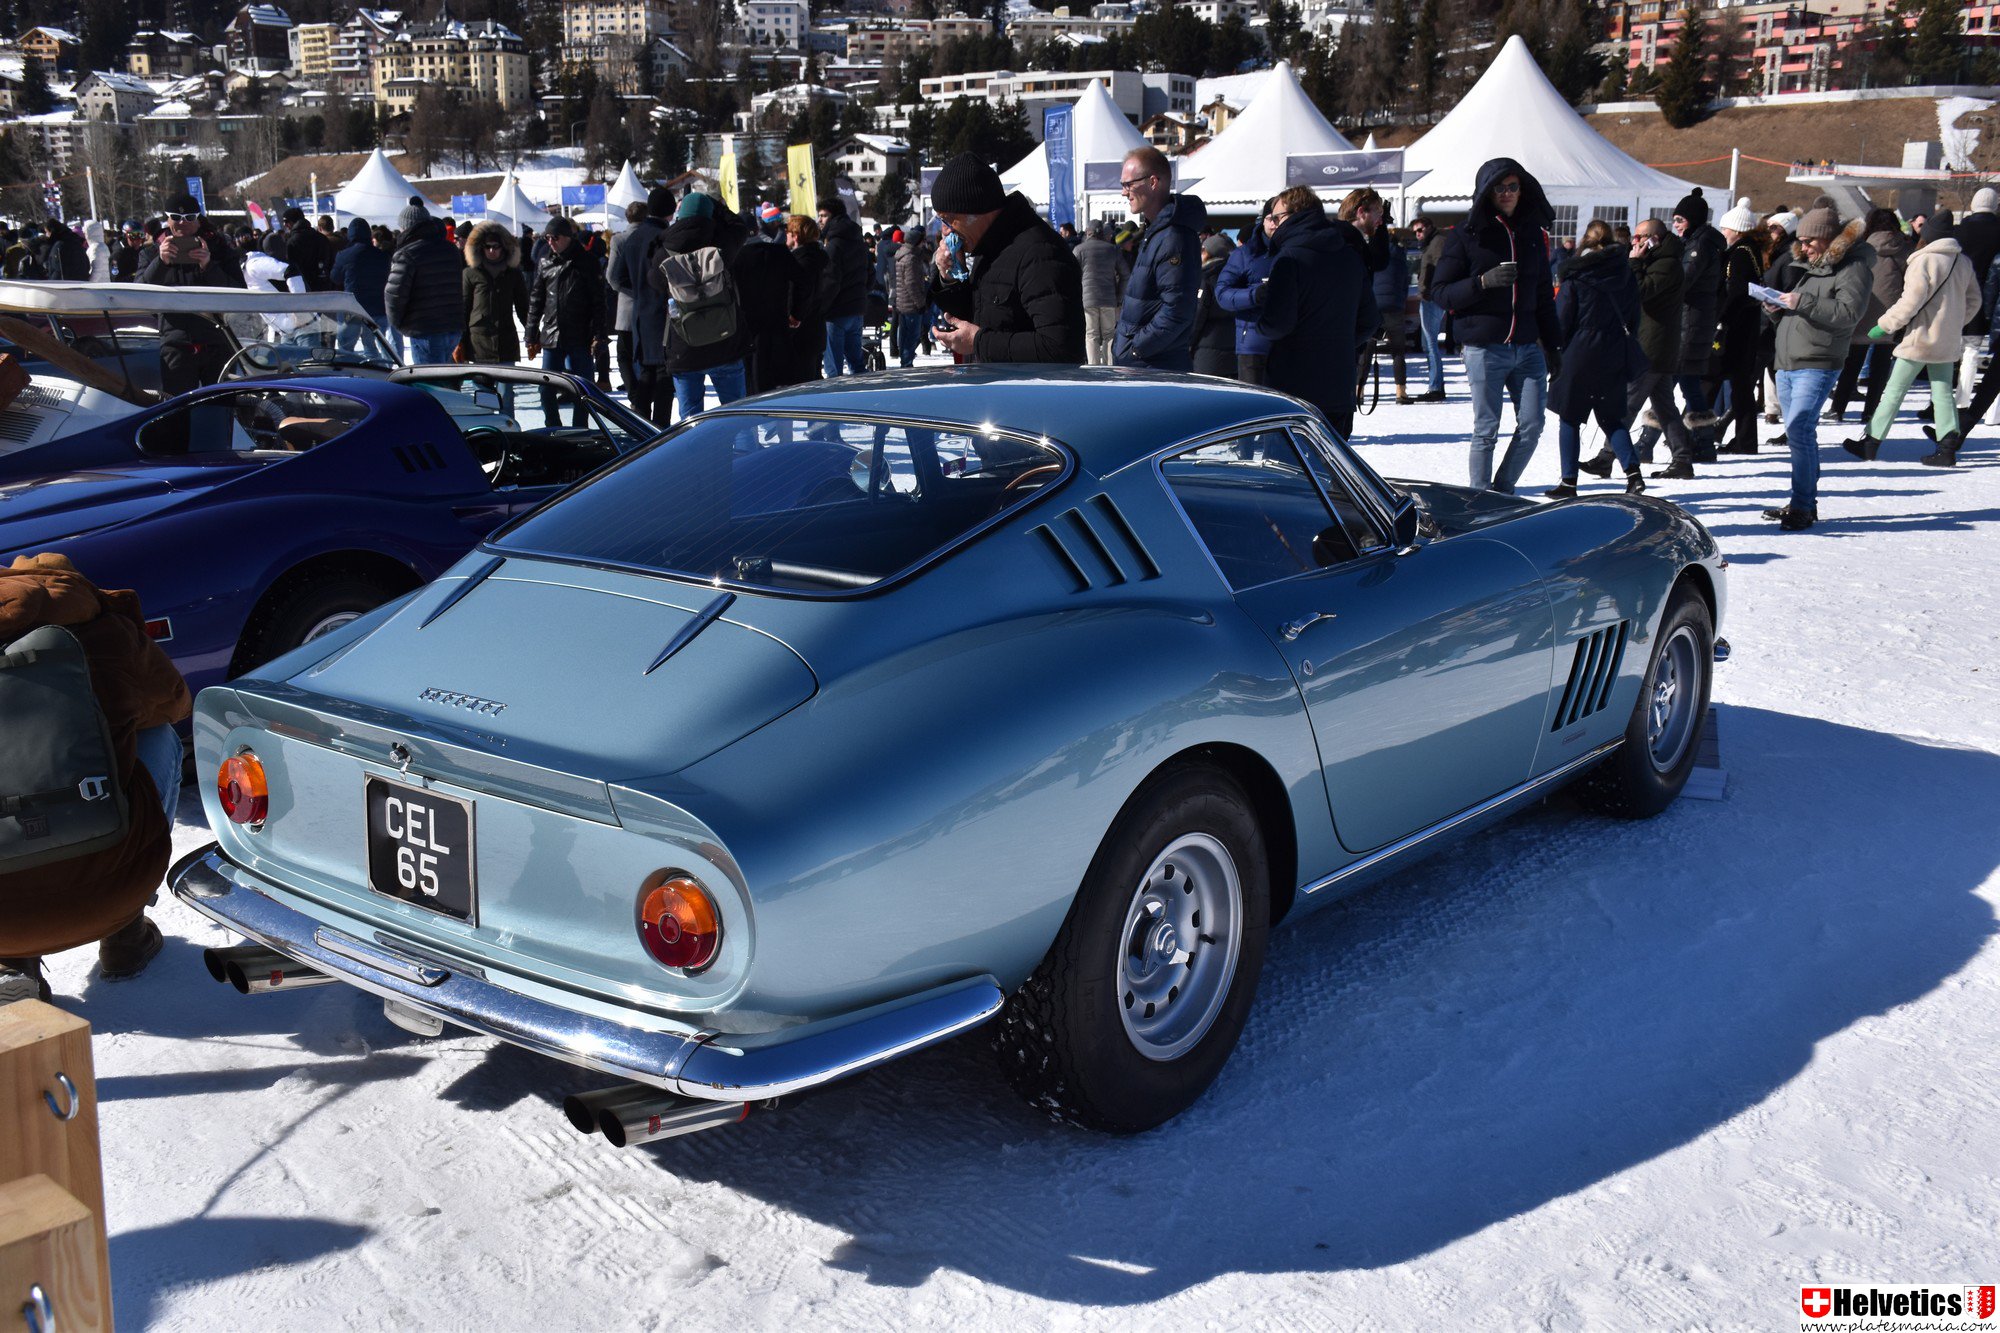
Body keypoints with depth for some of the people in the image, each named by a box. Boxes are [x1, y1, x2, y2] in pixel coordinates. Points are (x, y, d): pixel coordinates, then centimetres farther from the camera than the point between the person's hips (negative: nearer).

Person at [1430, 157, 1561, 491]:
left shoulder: (1533, 234, 13)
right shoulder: (1466, 235, 0)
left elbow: (1543, 295, 19)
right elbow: (1440, 291, -5)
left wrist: (1553, 345, 16)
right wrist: (1483, 282, -20)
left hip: (1527, 348, 5)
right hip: (1484, 348, -4)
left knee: (1531, 427, 1)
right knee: (1486, 431, -2)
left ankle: (1502, 492, 17)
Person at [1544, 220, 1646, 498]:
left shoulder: (1575, 277, -8)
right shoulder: (1625, 273, 6)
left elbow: (1562, 321, -7)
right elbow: (1633, 317, 12)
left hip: (1581, 353, -5)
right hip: (1616, 356, 5)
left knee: (1570, 418, 5)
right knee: (1611, 418, 13)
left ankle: (1569, 482, 4)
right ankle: (1633, 473, -3)